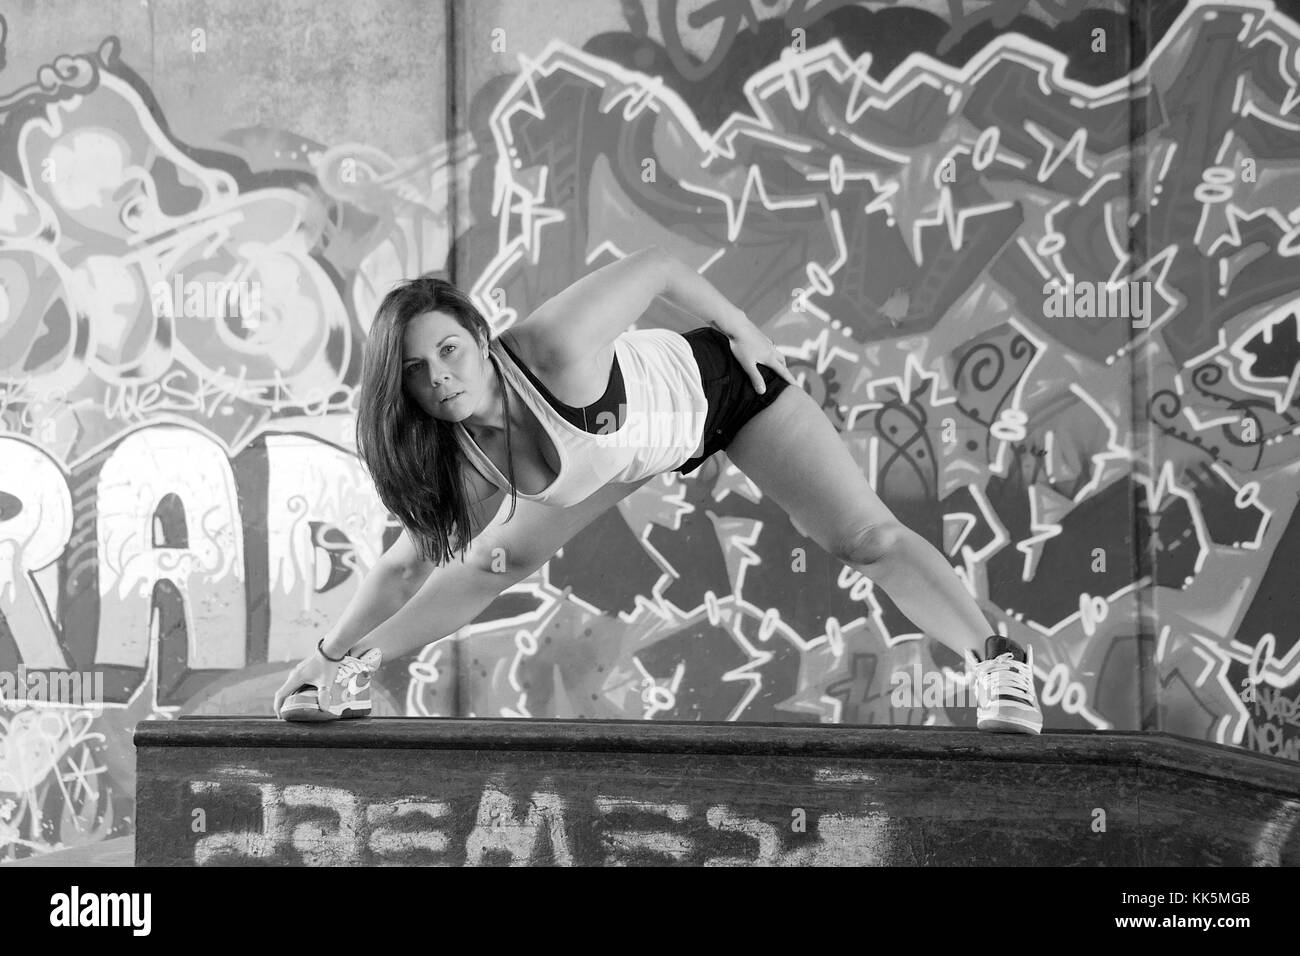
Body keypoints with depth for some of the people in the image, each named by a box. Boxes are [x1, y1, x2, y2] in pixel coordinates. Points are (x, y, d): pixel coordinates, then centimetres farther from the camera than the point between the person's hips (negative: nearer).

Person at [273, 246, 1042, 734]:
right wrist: (327, 656, -4)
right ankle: (352, 677, 29)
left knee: (868, 538, -15)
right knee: (491, 562, 10)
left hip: (714, 383, -5)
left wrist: (743, 329, -17)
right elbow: (409, 567, -7)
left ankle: (999, 665, -10)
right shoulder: (460, 455, -24)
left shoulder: (558, 353, -43)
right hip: (639, 442, 5)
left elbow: (659, 264, -28)